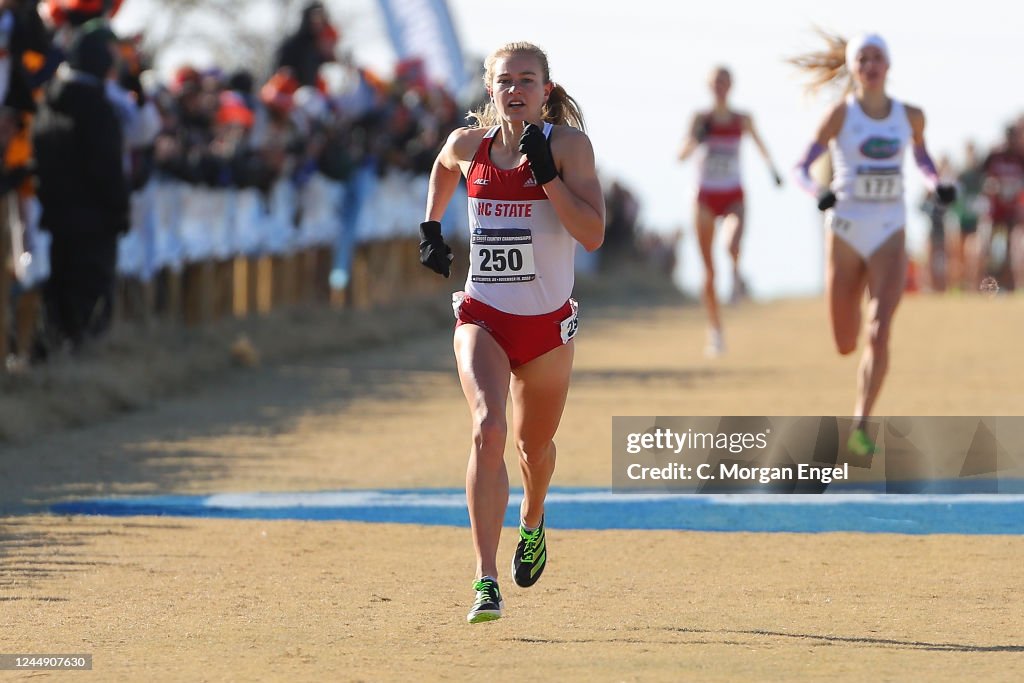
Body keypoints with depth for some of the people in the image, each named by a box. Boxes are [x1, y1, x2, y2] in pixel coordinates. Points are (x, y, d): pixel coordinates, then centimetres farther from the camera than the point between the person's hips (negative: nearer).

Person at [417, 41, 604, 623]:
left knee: (533, 444, 18)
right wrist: (432, 229, 23)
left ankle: (533, 523, 55)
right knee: (488, 428, -23)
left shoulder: (568, 144, -9)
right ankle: (486, 580, -27)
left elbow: (593, 235, -18)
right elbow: (444, 168, 27)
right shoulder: (468, 144, 0)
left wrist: (546, 173, -23)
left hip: (547, 323, 0)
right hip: (483, 317, 0)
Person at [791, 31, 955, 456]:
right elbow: (801, 169, -7)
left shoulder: (910, 116, 2)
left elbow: (922, 157, 21)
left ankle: (860, 428, -12)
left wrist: (936, 185, 1)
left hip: (890, 234, 1)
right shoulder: (841, 114, -6)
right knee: (846, 345, 6)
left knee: (879, 333, -17)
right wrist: (817, 193, -28)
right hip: (845, 231, -1)